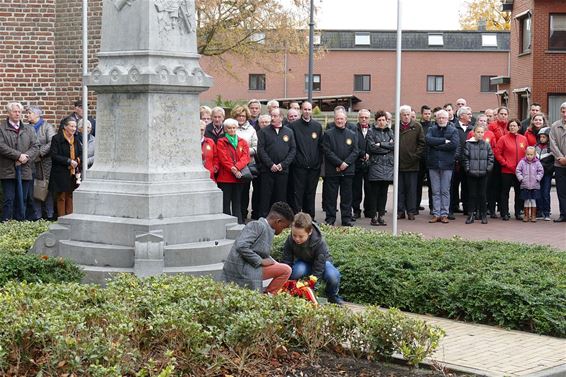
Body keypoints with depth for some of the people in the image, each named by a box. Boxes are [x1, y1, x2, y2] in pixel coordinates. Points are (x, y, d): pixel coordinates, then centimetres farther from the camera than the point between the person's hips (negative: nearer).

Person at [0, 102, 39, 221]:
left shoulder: (29, 129, 15)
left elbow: (35, 147, 6)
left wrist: (26, 157, -12)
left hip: (25, 170, 3)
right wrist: (18, 156, -16)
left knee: (22, 199, 6)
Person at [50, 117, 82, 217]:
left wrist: (77, 161, -3)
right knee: (61, 197, -1)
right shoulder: (56, 139, -8)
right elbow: (54, 156, -14)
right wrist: (69, 161, -18)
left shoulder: (76, 139, 12)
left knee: (70, 196, 8)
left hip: (73, 173, 5)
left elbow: (80, 153, 19)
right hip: (61, 173, -5)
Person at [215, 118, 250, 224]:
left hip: (239, 177, 3)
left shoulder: (242, 142, 13)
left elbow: (246, 157, 0)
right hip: (225, 177, -3)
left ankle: (239, 223, 9)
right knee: (225, 201, -1)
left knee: (237, 201, 8)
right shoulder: (221, 142, 3)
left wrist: (237, 167, -16)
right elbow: (223, 158, -7)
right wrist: (232, 169, -17)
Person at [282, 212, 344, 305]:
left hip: (322, 262, -1)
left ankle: (332, 296, -3)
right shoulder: (290, 240, -25)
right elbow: (285, 262, -20)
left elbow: (318, 270, -31)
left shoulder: (319, 242, -33)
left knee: (333, 275, -35)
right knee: (297, 271, -38)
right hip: (303, 263, 1)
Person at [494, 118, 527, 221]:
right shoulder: (503, 139, -4)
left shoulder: (523, 139, 6)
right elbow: (497, 153, -4)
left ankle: (518, 213, 18)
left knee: (519, 192, 9)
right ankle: (504, 213, 8)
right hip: (507, 171, -3)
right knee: (505, 192, 2)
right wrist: (505, 163, -9)